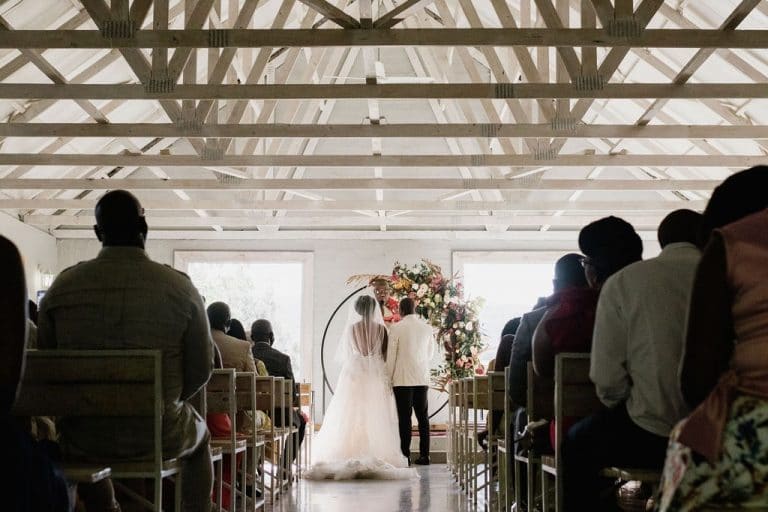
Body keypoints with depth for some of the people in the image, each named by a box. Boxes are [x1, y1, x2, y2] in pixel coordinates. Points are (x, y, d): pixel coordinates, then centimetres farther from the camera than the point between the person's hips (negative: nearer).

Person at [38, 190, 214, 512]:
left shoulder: (63, 286, -7)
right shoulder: (179, 288, -11)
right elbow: (201, 369, -5)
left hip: (83, 437, 1)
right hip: (158, 437, -1)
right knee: (199, 436, 33)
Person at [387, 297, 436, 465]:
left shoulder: (396, 328, -7)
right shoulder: (427, 328, 6)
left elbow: (391, 356, -5)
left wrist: (388, 379, 2)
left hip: (403, 379, -4)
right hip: (422, 379, 4)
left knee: (404, 418, -1)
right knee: (423, 417, 7)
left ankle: (405, 455, -2)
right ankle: (424, 455, 5)